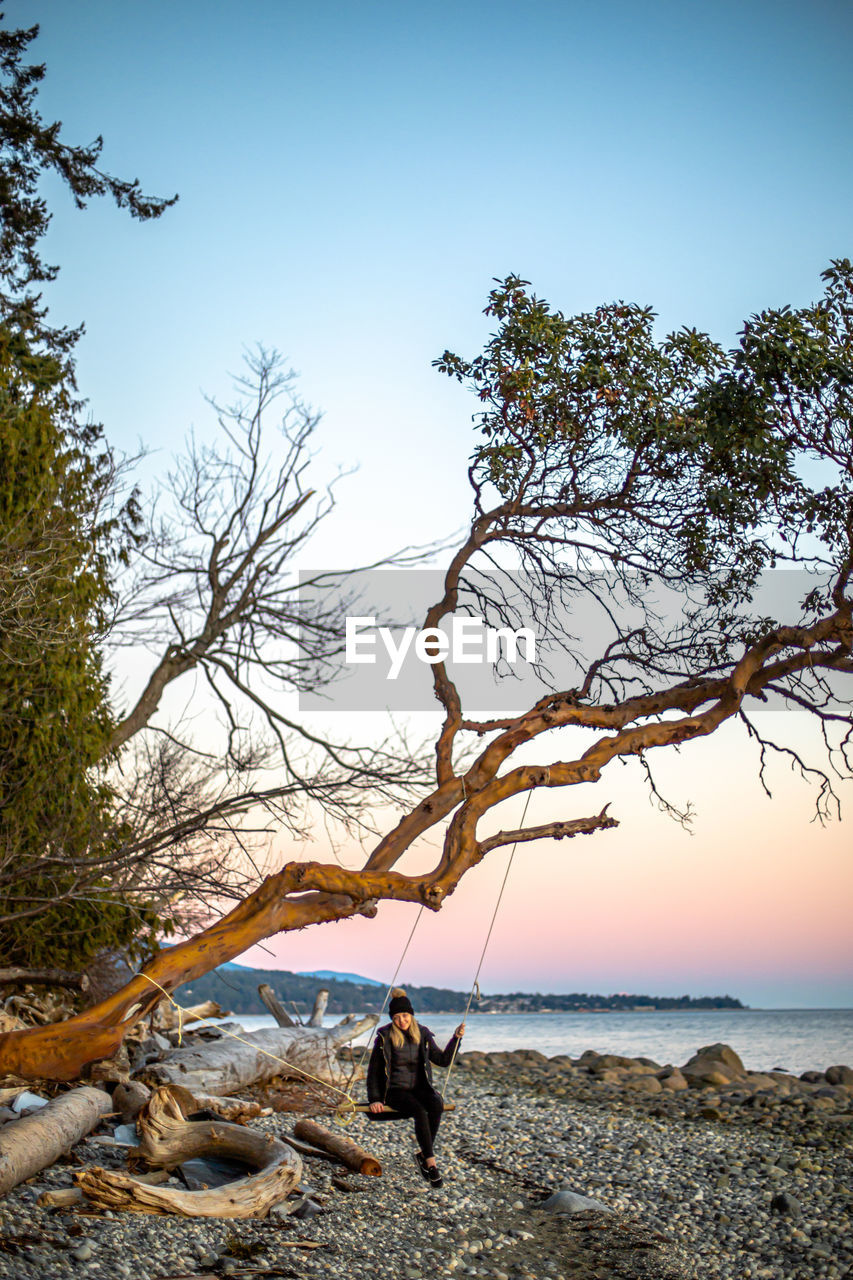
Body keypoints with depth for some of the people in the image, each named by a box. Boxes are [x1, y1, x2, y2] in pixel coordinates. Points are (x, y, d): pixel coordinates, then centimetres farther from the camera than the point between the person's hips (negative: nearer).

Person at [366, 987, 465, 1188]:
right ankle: (431, 1162, -28)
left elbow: (443, 1060, 10)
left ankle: (423, 1154, -16)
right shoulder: (385, 1037, -3)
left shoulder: (423, 1034, 5)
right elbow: (373, 1070, 1)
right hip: (395, 1090, -3)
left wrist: (456, 1038, -1)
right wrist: (374, 1099, -7)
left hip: (419, 1088, 3)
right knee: (419, 1111, -34)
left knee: (437, 1105, -31)